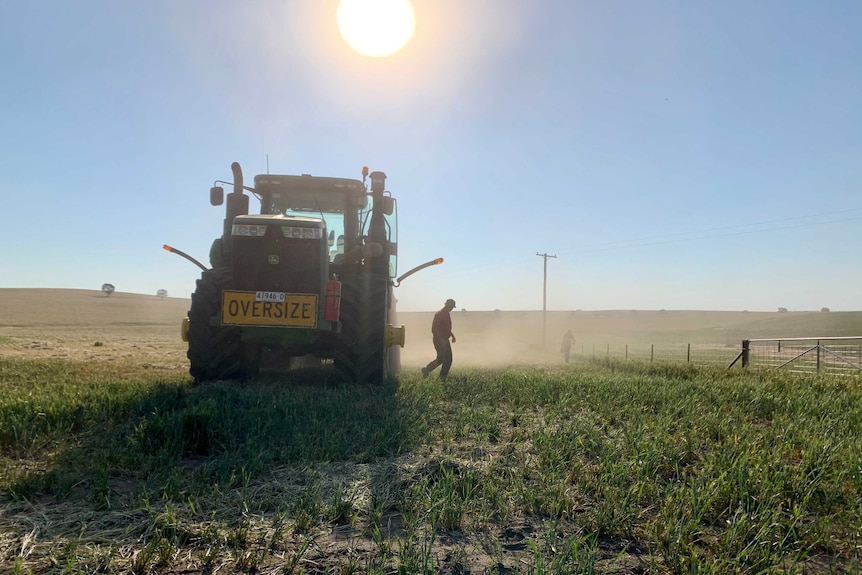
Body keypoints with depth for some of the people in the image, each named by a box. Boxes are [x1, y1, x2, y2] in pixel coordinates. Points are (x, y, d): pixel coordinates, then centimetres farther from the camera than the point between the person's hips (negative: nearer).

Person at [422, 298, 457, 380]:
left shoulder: (447, 315, 14)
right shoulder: (439, 314, -14)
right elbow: (434, 329, -21)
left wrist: (452, 335, 14)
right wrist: (441, 339, -26)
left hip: (445, 340, 9)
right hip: (438, 340, -9)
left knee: (448, 360, 4)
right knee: (441, 359, -12)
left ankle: (443, 378, 9)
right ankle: (426, 370, 7)